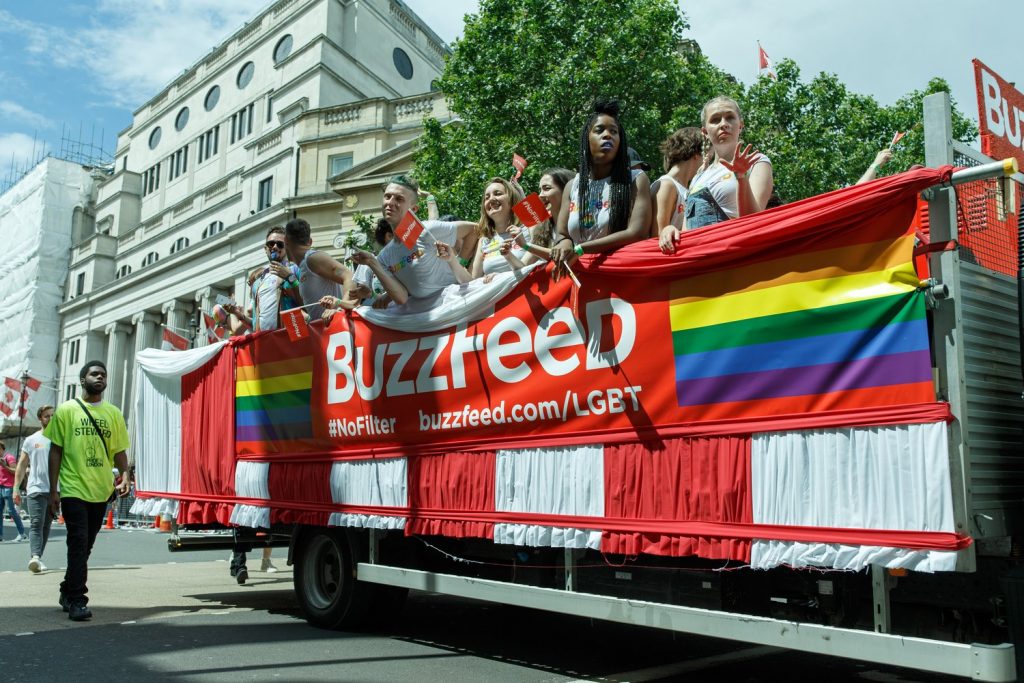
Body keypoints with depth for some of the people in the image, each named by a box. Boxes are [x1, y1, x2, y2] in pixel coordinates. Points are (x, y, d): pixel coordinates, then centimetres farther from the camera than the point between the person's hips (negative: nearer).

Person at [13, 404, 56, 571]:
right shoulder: (31, 440, 6)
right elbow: (22, 466, 9)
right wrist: (16, 488, 3)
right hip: (35, 489, -2)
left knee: (46, 526, 7)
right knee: (36, 524, -14)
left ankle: (36, 558, 14)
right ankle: (35, 557, -25)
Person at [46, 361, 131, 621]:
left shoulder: (113, 413, 8)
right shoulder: (67, 410, 1)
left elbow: (119, 450, 10)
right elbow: (55, 450, 0)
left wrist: (124, 475, -9)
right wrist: (53, 490, -4)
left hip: (100, 491, 4)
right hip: (73, 489, -4)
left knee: (85, 546, 14)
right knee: (79, 543, -9)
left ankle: (68, 592, 31)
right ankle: (76, 601, -3)